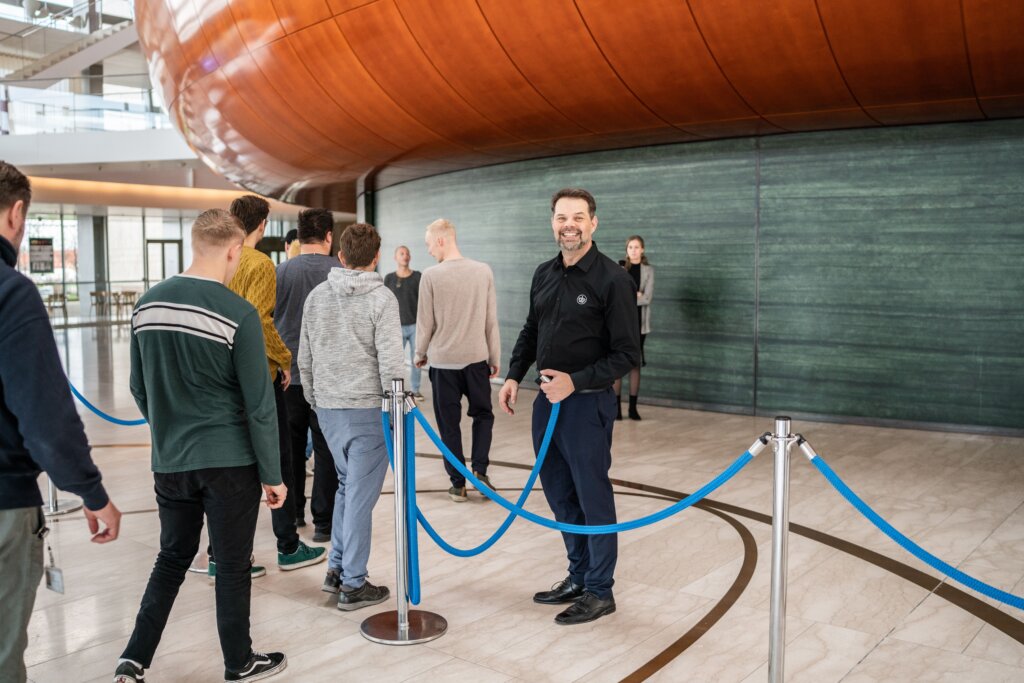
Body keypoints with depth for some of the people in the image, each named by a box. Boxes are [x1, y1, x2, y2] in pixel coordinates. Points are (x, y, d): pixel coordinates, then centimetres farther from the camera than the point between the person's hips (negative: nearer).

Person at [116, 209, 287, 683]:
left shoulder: (147, 305, 1)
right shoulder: (239, 314, -15)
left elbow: (139, 388, 11)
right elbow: (259, 406, -13)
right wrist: (273, 474, -4)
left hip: (169, 461, 5)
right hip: (229, 462, -5)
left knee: (172, 558, 21)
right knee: (233, 566, 10)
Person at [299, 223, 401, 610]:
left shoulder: (316, 297, 6)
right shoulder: (381, 298, -10)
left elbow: (304, 360, 10)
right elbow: (389, 363, -15)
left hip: (328, 408, 6)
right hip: (367, 409, -5)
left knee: (346, 486, 22)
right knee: (361, 495, 2)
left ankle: (337, 569, 25)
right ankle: (353, 585, 9)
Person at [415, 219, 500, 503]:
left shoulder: (431, 276, -10)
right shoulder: (483, 271, -2)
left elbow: (425, 323, -4)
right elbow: (491, 320, 2)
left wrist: (420, 354, 12)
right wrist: (495, 357, 11)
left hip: (443, 361, -2)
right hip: (476, 359, 2)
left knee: (449, 423, 8)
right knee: (483, 415, 20)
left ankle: (458, 484, 12)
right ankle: (480, 470, 5)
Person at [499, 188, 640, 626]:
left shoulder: (612, 280, -12)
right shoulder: (544, 274, 9)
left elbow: (627, 354, -13)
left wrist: (575, 382, -21)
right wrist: (514, 375, 8)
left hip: (587, 404, -7)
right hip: (547, 400, 7)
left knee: (592, 498, 2)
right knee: (559, 496, 15)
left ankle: (600, 591, 17)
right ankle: (578, 577, 31)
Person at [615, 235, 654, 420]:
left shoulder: (648, 270, 5)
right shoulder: (618, 268, 2)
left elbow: (647, 298, -6)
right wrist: (635, 295, -11)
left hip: (638, 321, 2)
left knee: (635, 363, 5)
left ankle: (633, 408, 12)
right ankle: (616, 407, 1)